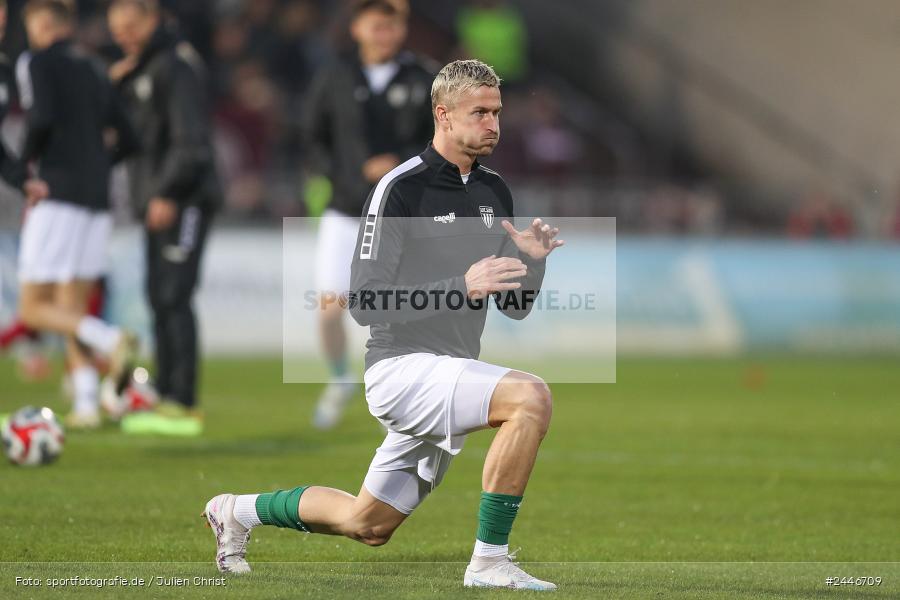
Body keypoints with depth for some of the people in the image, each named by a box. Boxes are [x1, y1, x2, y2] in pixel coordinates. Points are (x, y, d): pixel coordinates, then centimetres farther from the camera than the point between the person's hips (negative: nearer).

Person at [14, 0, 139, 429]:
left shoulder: (42, 63, -4)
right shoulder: (93, 72, 17)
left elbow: (42, 119, -20)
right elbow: (127, 140, 16)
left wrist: (25, 164, -4)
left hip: (58, 196, -7)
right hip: (97, 201, 7)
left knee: (33, 309, -4)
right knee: (72, 309, 10)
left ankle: (110, 340, -27)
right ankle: (86, 405, -3)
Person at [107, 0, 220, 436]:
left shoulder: (177, 65, -11)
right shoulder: (139, 68, 18)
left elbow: (190, 138, -18)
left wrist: (168, 194, -21)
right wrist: (116, 85, 2)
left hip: (185, 201, -10)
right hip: (158, 200, 10)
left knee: (173, 298, -12)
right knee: (160, 300, 9)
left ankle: (182, 405, -14)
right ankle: (167, 398, 12)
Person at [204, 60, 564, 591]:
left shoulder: (495, 192, 11)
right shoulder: (402, 188, -12)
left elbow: (516, 307, 15)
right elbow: (366, 303, -17)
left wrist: (533, 260, -6)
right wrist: (461, 287, -26)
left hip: (449, 376, 8)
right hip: (404, 365, -8)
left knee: (368, 526, 17)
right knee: (531, 397, -31)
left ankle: (238, 511, 39)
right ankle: (489, 561, -24)